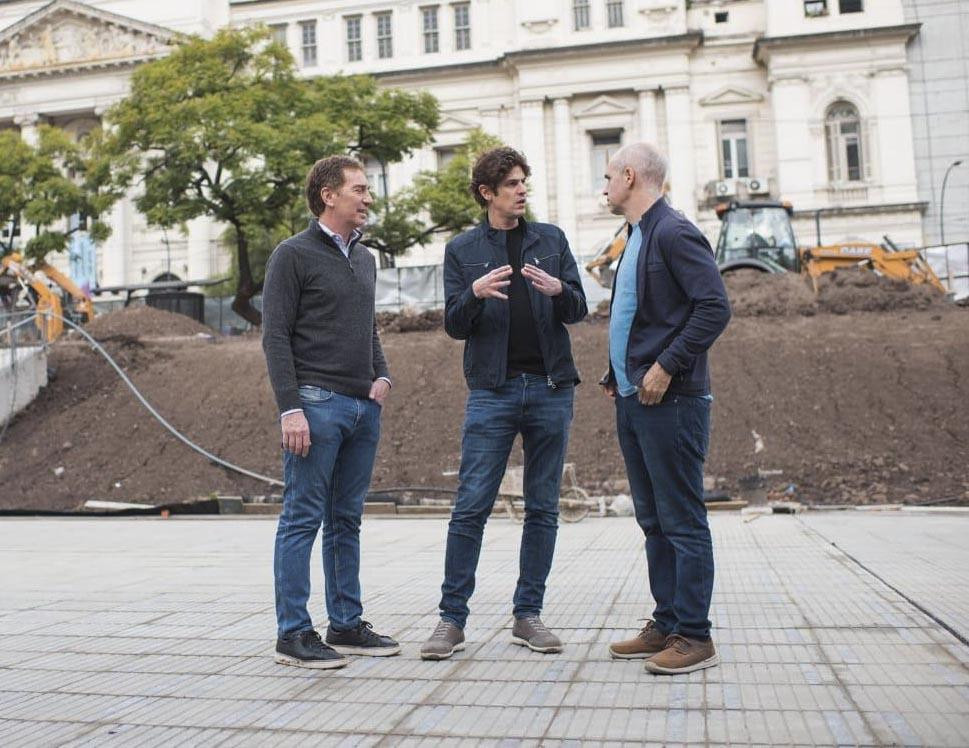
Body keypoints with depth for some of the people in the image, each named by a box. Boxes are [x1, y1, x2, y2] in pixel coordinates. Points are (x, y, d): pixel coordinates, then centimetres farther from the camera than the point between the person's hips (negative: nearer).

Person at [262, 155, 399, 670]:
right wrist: (290, 408, -16)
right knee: (303, 519, -3)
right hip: (318, 404, -7)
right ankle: (293, 633, 4)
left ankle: (347, 625, 19)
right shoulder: (294, 255, -4)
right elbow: (276, 337, -9)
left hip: (364, 408, 7)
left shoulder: (365, 259, 19)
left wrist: (382, 376, 8)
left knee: (347, 520, 11)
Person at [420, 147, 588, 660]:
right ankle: (452, 618, 4)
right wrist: (475, 293, -18)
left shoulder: (551, 239, 11)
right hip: (492, 391, -2)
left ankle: (528, 615, 16)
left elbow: (579, 310, 8)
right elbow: (454, 326, 2)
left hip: (551, 389, 2)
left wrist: (557, 289, -14)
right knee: (471, 506, -5)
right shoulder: (462, 250, 7)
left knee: (543, 508, 6)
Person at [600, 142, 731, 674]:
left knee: (682, 522, -3)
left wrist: (666, 367, -20)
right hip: (634, 400, 10)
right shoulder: (637, 237, 19)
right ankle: (666, 624, 22)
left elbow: (715, 307, -18)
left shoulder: (674, 233, -10)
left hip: (670, 400, -10)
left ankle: (694, 636, 6)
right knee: (654, 521, 13)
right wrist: (617, 377, 15)